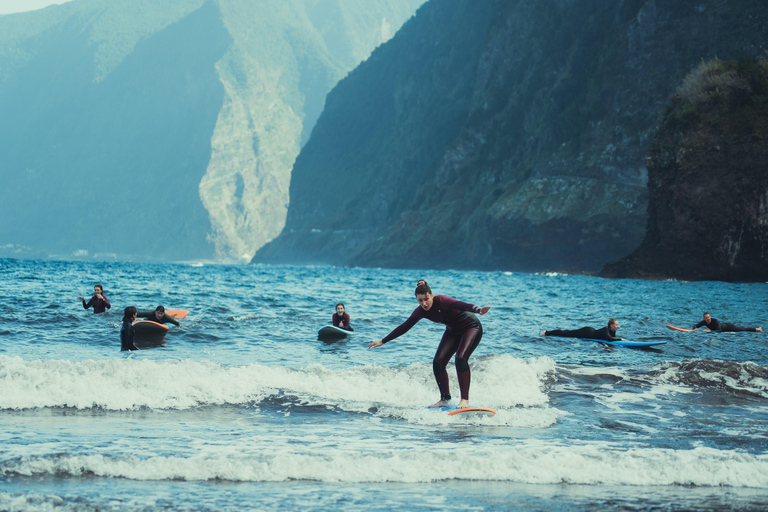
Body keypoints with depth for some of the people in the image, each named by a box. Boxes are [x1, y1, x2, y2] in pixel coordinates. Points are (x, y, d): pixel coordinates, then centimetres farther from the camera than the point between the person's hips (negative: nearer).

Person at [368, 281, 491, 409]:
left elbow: (460, 305, -49)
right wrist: (383, 341, 0)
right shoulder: (421, 311, -11)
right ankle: (445, 399, 5)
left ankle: (465, 400, -22)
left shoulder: (441, 301, -31)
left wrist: (478, 310, -68)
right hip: (453, 331, 7)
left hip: (471, 327, -7)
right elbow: (404, 327, -2)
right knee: (438, 362, -7)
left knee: (460, 358, -26)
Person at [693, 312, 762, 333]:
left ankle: (757, 329, 22)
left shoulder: (715, 321, -38)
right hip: (722, 325, 7)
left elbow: (719, 330, -44)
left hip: (727, 326, -7)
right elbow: (695, 326, -15)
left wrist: (710, 331, -51)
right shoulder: (704, 322, -21)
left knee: (742, 329, 4)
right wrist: (695, 328, -38)